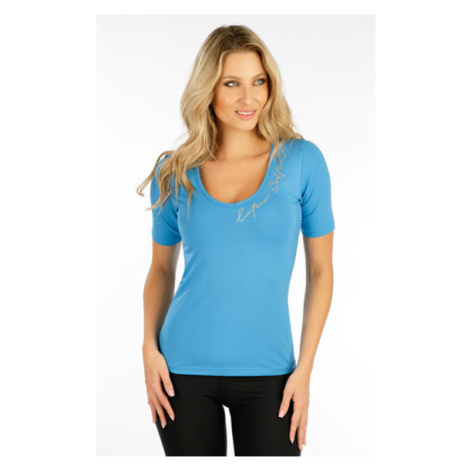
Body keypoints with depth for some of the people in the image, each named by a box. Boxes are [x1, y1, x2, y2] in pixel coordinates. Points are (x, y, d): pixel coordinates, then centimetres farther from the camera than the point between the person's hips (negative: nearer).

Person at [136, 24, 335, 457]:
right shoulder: (174, 172, 1)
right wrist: (150, 348, -3)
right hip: (184, 371, 1)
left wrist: (305, 369, -5)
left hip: (267, 373, -1)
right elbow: (162, 268, 10)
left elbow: (320, 270, -1)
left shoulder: (302, 160, -4)